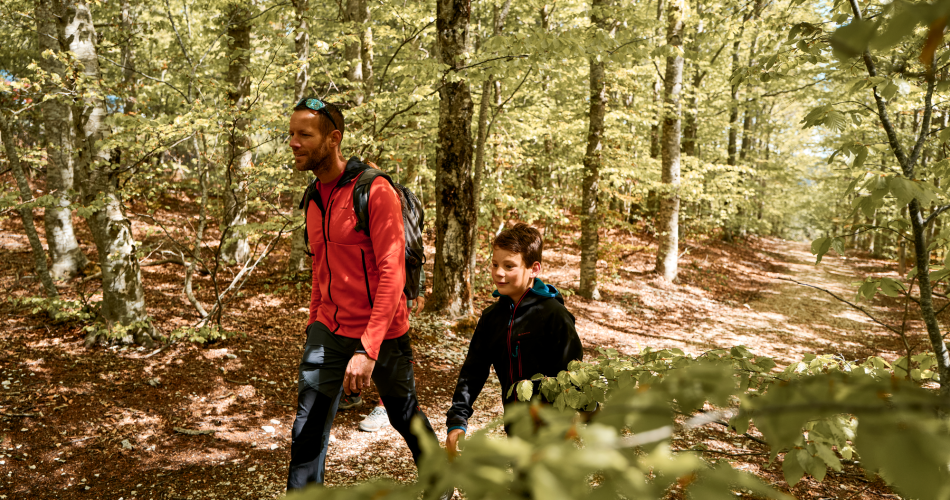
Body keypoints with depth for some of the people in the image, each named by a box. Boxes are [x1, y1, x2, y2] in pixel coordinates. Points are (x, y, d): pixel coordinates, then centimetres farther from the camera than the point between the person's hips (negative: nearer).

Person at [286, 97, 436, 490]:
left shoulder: (375, 191, -17)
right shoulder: (312, 199, 6)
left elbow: (392, 274, -23)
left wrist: (368, 350, -28)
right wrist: (313, 326, 15)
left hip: (382, 333, -5)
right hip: (328, 331, 5)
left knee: (406, 417, 15)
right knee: (307, 432, 0)